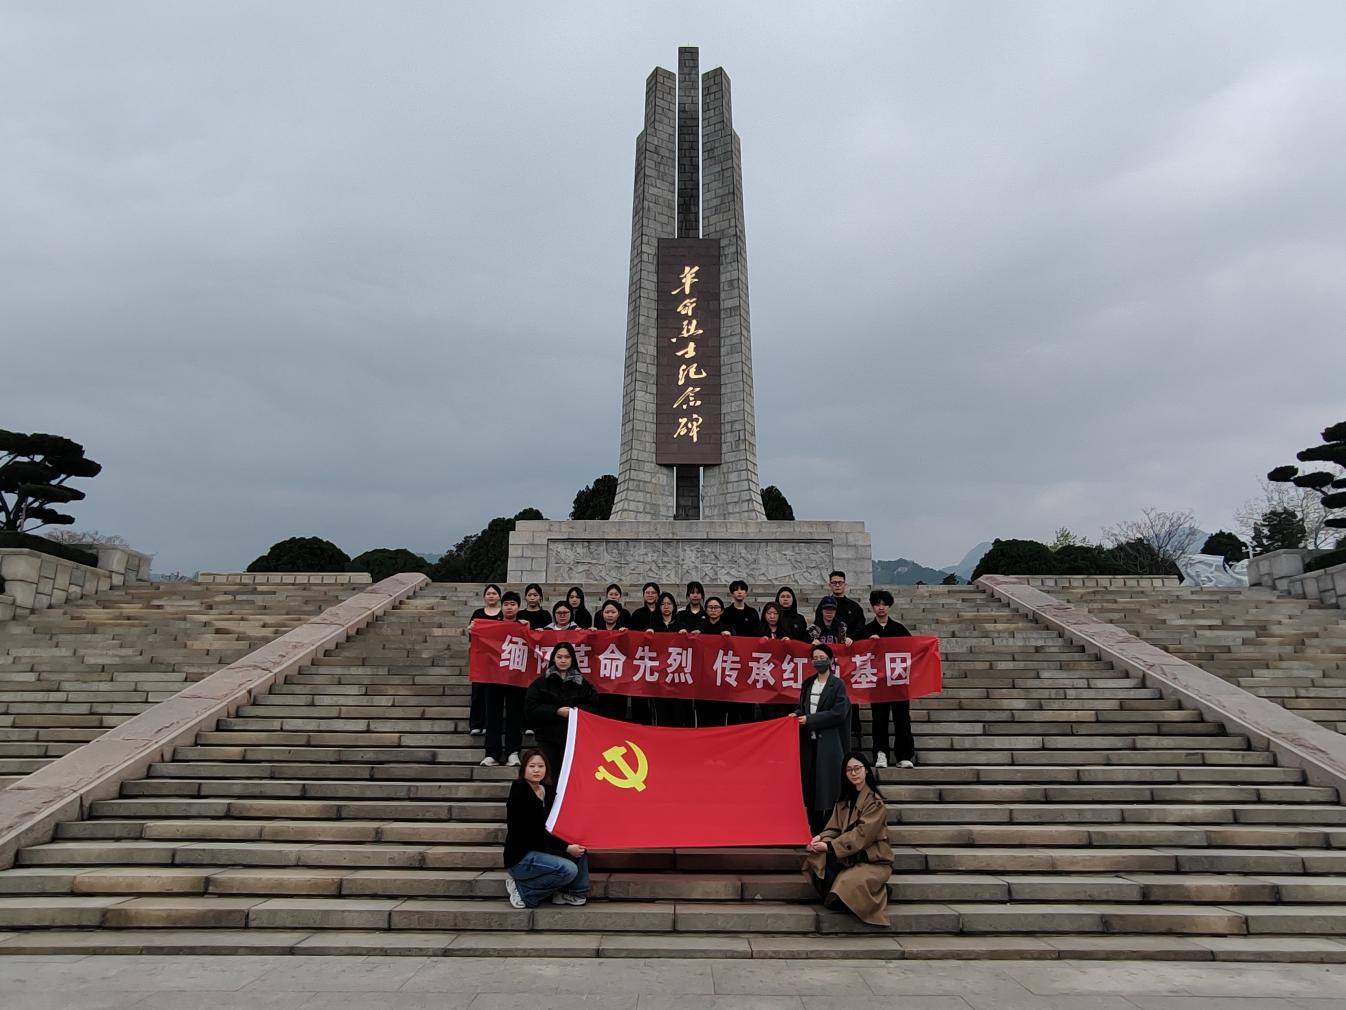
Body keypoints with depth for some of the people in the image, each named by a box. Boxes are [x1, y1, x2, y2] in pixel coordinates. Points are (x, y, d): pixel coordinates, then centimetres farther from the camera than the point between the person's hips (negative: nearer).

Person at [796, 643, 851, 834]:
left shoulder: (837, 685, -4)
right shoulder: (808, 684, 13)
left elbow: (838, 713, -12)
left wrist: (810, 719, -14)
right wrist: (797, 714, -3)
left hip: (829, 744, -5)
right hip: (809, 742, 5)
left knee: (827, 788, -4)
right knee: (810, 788, 6)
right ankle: (814, 832, 15)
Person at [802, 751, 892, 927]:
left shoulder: (875, 802, -11)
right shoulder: (844, 799, 11)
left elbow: (862, 834, -19)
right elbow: (834, 828, 6)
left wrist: (830, 846, -23)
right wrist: (821, 838, -17)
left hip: (872, 860, -6)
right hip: (850, 856, 6)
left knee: (847, 882, -35)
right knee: (815, 860, -25)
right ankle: (833, 900, -8)